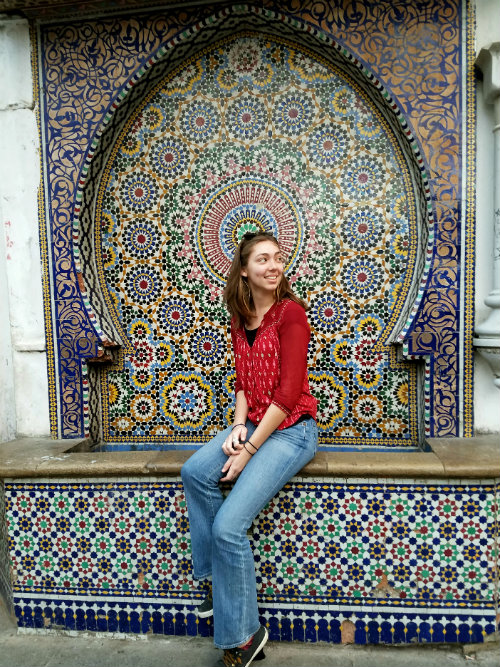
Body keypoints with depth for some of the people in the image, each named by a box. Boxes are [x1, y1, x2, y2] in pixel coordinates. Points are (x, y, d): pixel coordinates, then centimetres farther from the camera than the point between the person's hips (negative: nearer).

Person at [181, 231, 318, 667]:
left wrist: (249, 450, -16)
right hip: (254, 424, 7)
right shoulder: (241, 320, 9)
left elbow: (289, 392, -18)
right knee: (194, 472, -17)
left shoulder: (291, 312, -13)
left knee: (229, 524, -17)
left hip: (292, 429, -7)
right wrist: (238, 427, -4)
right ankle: (219, 579, 3)